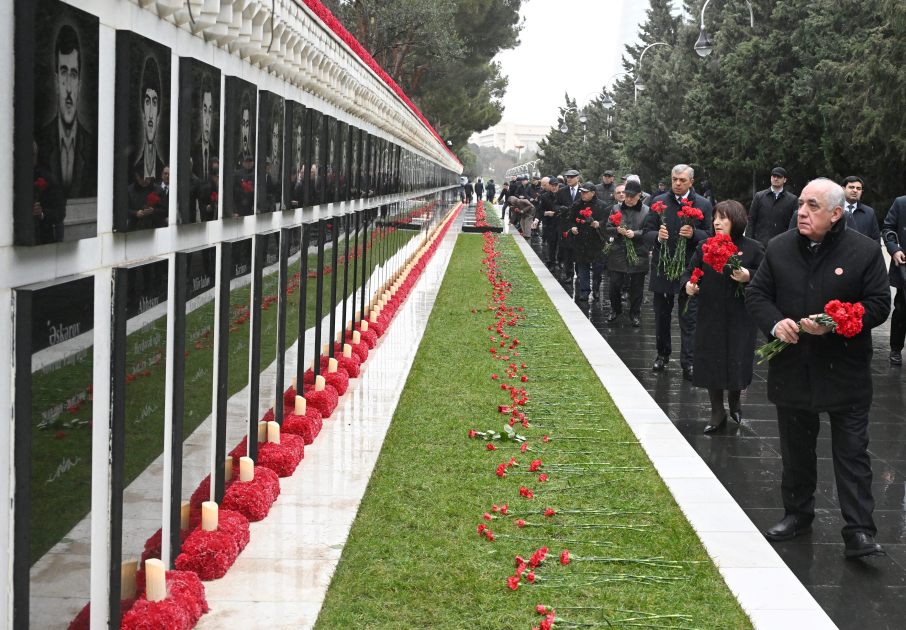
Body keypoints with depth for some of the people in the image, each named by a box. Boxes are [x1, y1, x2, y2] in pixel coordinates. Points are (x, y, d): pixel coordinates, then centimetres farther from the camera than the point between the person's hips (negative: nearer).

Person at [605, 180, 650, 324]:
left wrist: (634, 234, -19)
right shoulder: (616, 208, 5)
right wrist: (617, 230, -15)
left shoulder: (647, 211, -4)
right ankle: (615, 311, 24)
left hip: (638, 255, -2)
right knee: (615, 284, 5)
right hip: (618, 253, 2)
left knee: (636, 287, 7)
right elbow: (607, 229, 6)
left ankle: (635, 314, 21)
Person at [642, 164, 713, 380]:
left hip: (689, 269, -2)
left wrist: (694, 234, -19)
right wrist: (657, 236, -18)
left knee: (689, 318, -1)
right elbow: (646, 233, 4)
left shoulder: (703, 205, 2)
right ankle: (662, 354, 30)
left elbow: (711, 235, 0)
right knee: (661, 315, 13)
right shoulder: (659, 202, 4)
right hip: (662, 267, 2)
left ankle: (688, 362, 3)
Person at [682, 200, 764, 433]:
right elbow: (690, 271, 10)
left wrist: (749, 277, -20)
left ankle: (734, 401, 33)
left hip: (740, 319, -2)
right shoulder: (705, 247, 6)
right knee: (710, 363, 4)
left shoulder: (752, 248, -2)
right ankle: (717, 413, 19)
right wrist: (688, 283, -12)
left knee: (737, 362, 2)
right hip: (709, 316, 2)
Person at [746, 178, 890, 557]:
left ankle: (859, 532, 1)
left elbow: (879, 305, -6)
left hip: (845, 373, -4)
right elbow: (756, 294, 9)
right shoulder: (780, 248, 4)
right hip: (792, 370, 4)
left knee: (852, 453, -2)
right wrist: (774, 323, -12)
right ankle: (797, 515, 32)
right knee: (795, 448, 16)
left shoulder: (864, 252, -6)